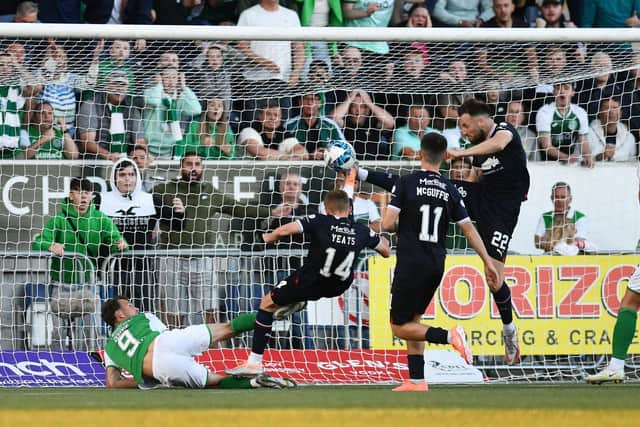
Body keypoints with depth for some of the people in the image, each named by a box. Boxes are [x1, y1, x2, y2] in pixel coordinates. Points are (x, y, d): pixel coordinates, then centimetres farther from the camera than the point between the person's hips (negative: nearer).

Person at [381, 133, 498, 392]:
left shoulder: (406, 183, -8)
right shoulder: (450, 190, 5)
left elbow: (387, 224, -13)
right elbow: (469, 229, 7)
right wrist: (487, 262, 15)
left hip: (411, 264, -5)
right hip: (436, 266, 5)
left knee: (400, 327, 2)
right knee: (412, 319, 19)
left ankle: (449, 336, -21)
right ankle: (416, 381, 13)